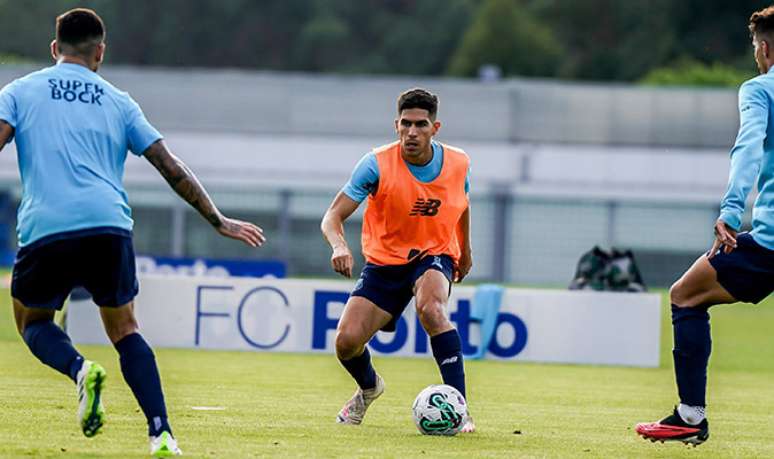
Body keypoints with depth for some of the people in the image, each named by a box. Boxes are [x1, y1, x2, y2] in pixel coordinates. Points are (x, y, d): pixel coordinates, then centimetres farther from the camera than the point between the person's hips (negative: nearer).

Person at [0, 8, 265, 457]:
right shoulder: (118, 102, 19)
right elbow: (172, 168, 18)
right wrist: (218, 221, 25)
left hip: (45, 227, -2)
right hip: (109, 226, 2)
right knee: (124, 329, 17)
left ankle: (79, 369, -12)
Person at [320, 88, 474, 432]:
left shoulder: (458, 163, -10)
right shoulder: (377, 164, -19)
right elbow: (333, 217, -21)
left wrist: (465, 251, 24)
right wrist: (339, 246, -42)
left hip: (435, 256, 0)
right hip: (384, 261, 1)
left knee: (431, 309, -35)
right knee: (347, 341, -12)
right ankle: (369, 387, 26)